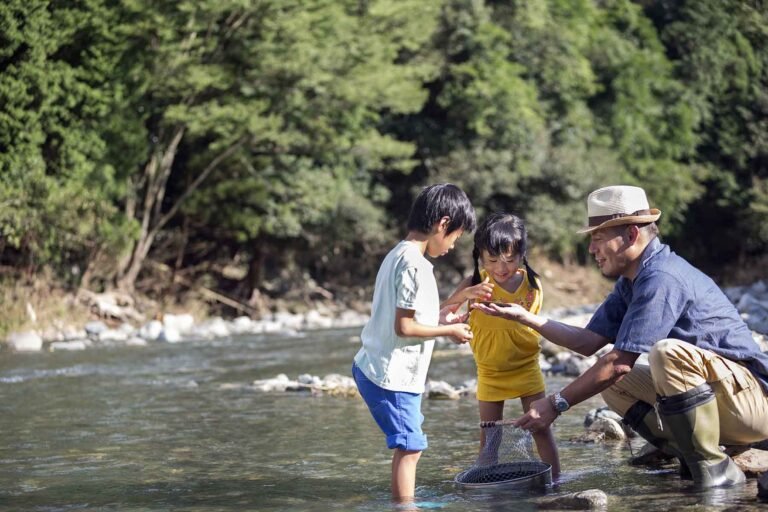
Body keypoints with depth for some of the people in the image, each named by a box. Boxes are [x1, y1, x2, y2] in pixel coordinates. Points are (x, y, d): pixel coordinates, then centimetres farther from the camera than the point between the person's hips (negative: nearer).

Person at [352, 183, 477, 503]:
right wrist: (448, 331, -8)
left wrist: (439, 319, 12)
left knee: (407, 446, 16)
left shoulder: (397, 255, 13)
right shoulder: (414, 264, -18)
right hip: (393, 376, -10)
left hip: (372, 369, 10)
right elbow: (404, 327, -20)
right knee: (409, 447, -4)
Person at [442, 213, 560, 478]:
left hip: (527, 368, 0)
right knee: (489, 436, 7)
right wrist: (464, 295, -37)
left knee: (541, 427, 2)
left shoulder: (532, 285, -9)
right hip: (490, 373, 0)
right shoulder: (476, 283, -13)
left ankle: (555, 479, 11)